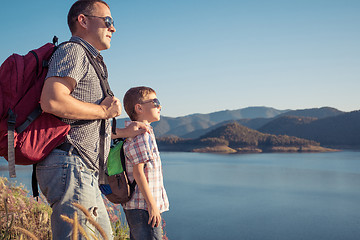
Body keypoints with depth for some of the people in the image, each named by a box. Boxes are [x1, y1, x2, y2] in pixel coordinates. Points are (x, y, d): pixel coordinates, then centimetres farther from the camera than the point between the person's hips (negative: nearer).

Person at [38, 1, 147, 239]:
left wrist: (123, 132, 30)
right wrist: (104, 110, -12)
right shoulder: (72, 51, -4)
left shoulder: (92, 62, 28)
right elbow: (52, 101, -24)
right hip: (69, 165, -11)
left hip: (86, 173, 11)